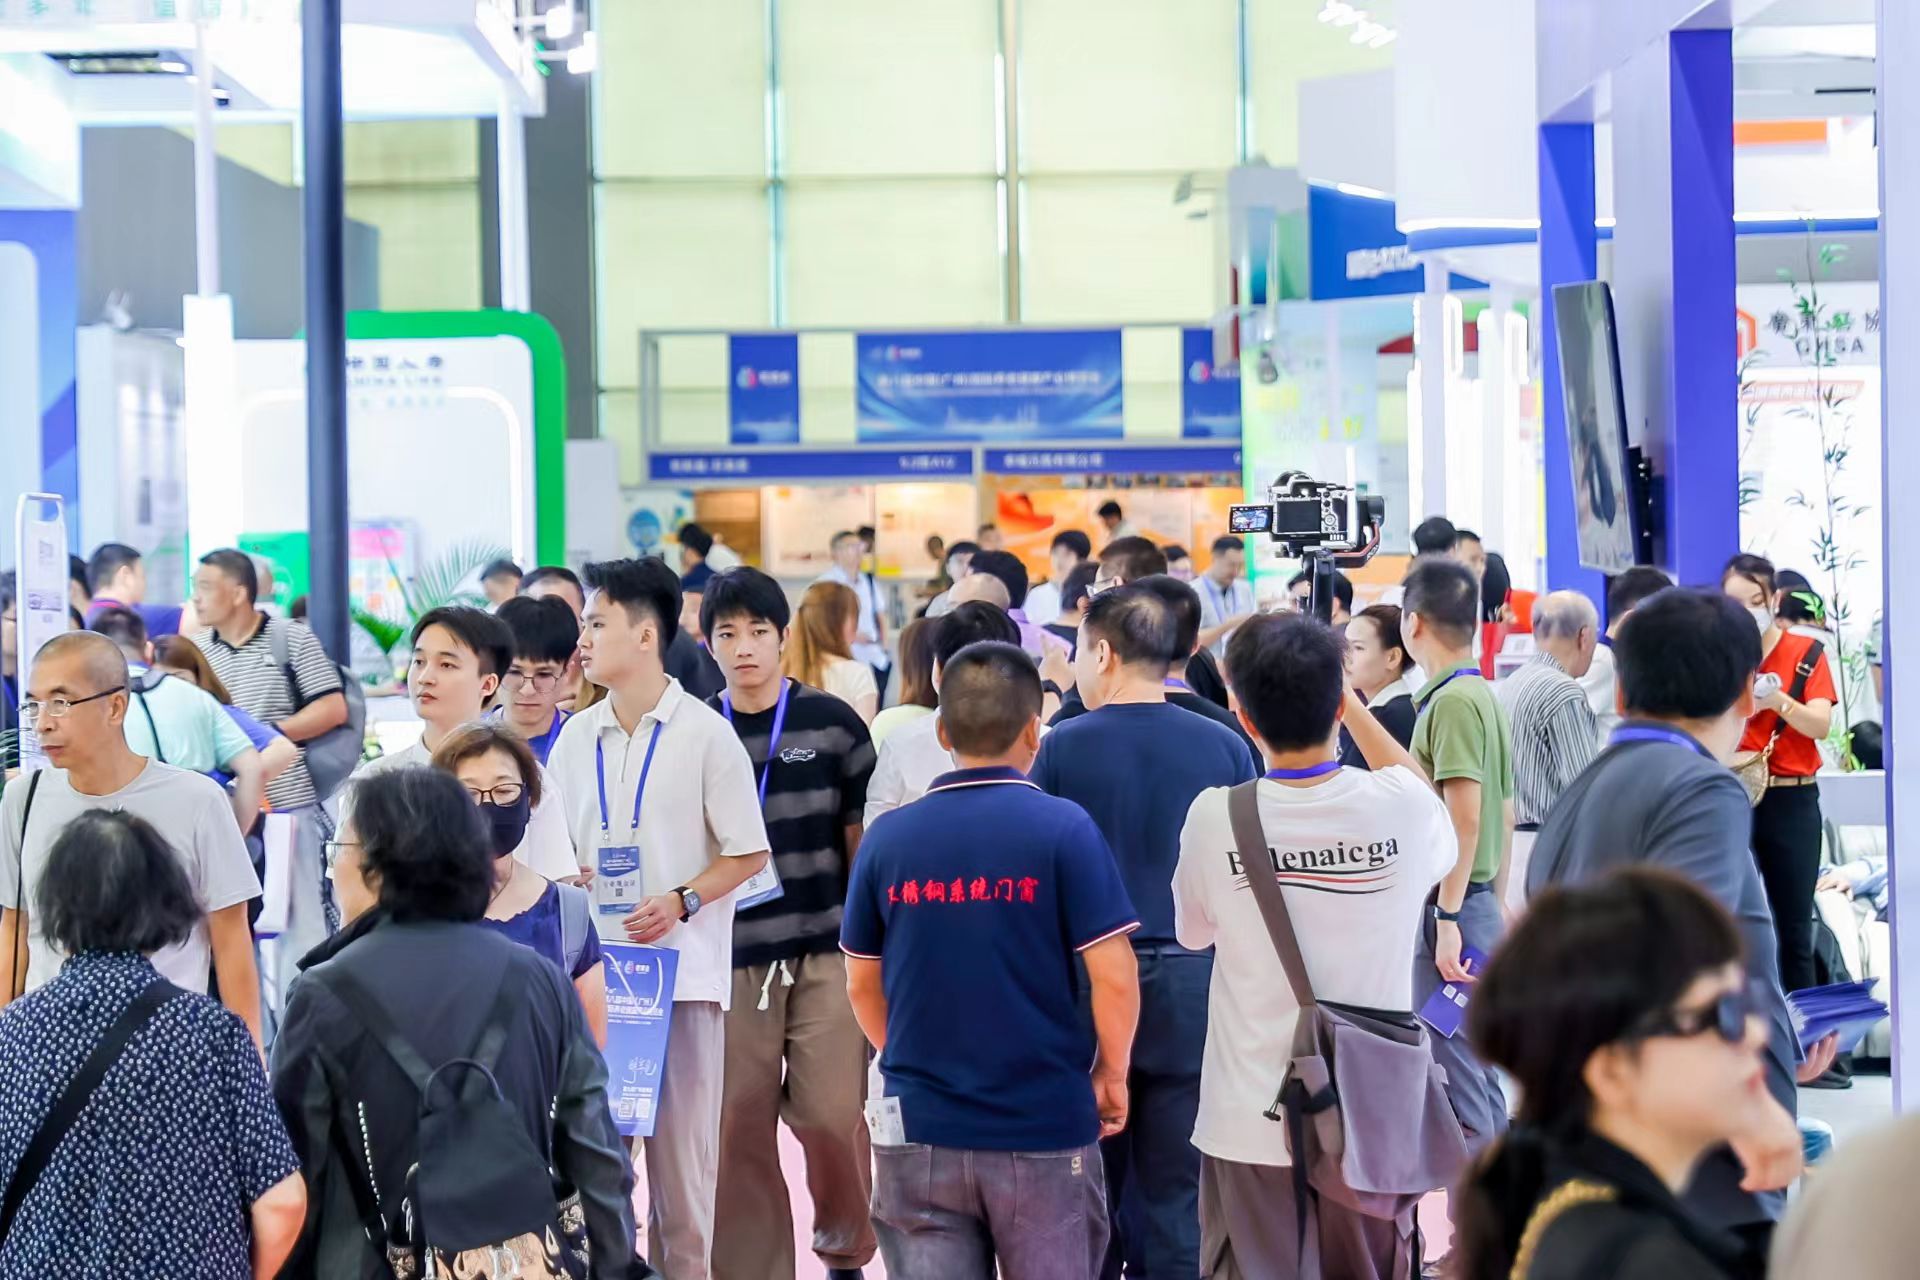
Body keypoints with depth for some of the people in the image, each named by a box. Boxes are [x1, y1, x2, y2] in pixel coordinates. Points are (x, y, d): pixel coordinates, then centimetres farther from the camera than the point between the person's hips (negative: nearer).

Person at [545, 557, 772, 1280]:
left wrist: (681, 902, -16)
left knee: (681, 1150, -1)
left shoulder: (704, 734, -3)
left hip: (683, 971, -4)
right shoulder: (576, 739, 10)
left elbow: (748, 854, -3)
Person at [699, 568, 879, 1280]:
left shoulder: (831, 722, 2)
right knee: (739, 1128, 1)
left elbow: (863, 839, 7)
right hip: (731, 957, 2)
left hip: (824, 953, -1)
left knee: (831, 1115, -6)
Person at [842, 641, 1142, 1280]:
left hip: (919, 1129, 2)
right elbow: (1112, 975, -12)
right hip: (1045, 1126, -2)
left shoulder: (887, 838, -1)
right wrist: (1112, 1072, 4)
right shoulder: (1063, 827, -10)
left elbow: (863, 984, 8)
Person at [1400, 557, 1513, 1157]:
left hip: (1449, 906, -10)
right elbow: (1505, 816, 18)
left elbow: (1464, 819, -21)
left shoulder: (1452, 701, -15)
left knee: (1454, 1084, -6)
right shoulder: (1485, 696, 14)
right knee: (1479, 1078, 15)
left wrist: (1448, 918, -20)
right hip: (1480, 905, 10)